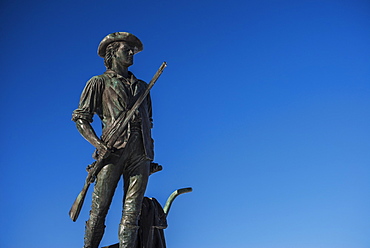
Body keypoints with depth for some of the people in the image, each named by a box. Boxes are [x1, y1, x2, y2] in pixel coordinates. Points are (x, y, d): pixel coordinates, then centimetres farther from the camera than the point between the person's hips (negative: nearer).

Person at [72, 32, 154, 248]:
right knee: (99, 209, -4)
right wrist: (99, 145, -11)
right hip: (114, 149, -3)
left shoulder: (142, 86, 26)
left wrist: (150, 152, 13)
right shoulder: (100, 82, 12)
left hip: (141, 152, 4)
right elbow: (81, 118, 5)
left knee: (132, 211, -2)